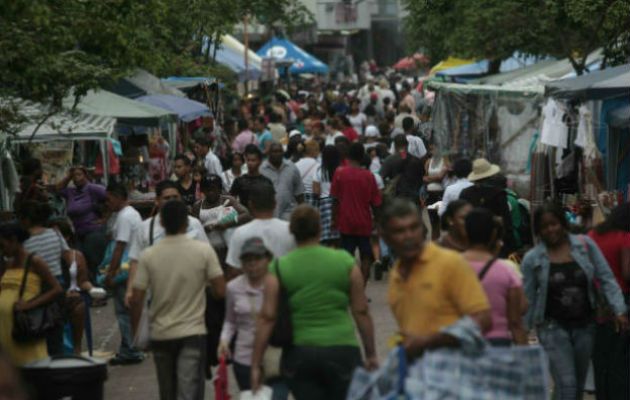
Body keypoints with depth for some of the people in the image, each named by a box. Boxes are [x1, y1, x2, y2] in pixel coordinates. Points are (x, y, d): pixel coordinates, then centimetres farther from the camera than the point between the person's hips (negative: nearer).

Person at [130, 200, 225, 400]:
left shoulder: (148, 256, -5)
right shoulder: (204, 251, -8)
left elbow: (137, 299, -5)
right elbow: (220, 291, -8)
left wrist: (135, 332, 9)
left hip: (160, 334, 2)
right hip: (192, 333, -2)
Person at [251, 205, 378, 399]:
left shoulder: (279, 267, -1)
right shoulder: (344, 261, 0)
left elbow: (267, 318, -4)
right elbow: (361, 312, 2)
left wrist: (256, 365, 1)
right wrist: (371, 354, 11)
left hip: (298, 353, 1)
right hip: (341, 349, -1)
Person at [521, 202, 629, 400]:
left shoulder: (585, 245, -1)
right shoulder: (532, 259, -4)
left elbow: (606, 279, 0)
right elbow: (528, 300, 2)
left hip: (585, 325, 3)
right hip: (553, 327, -3)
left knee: (579, 384, 13)